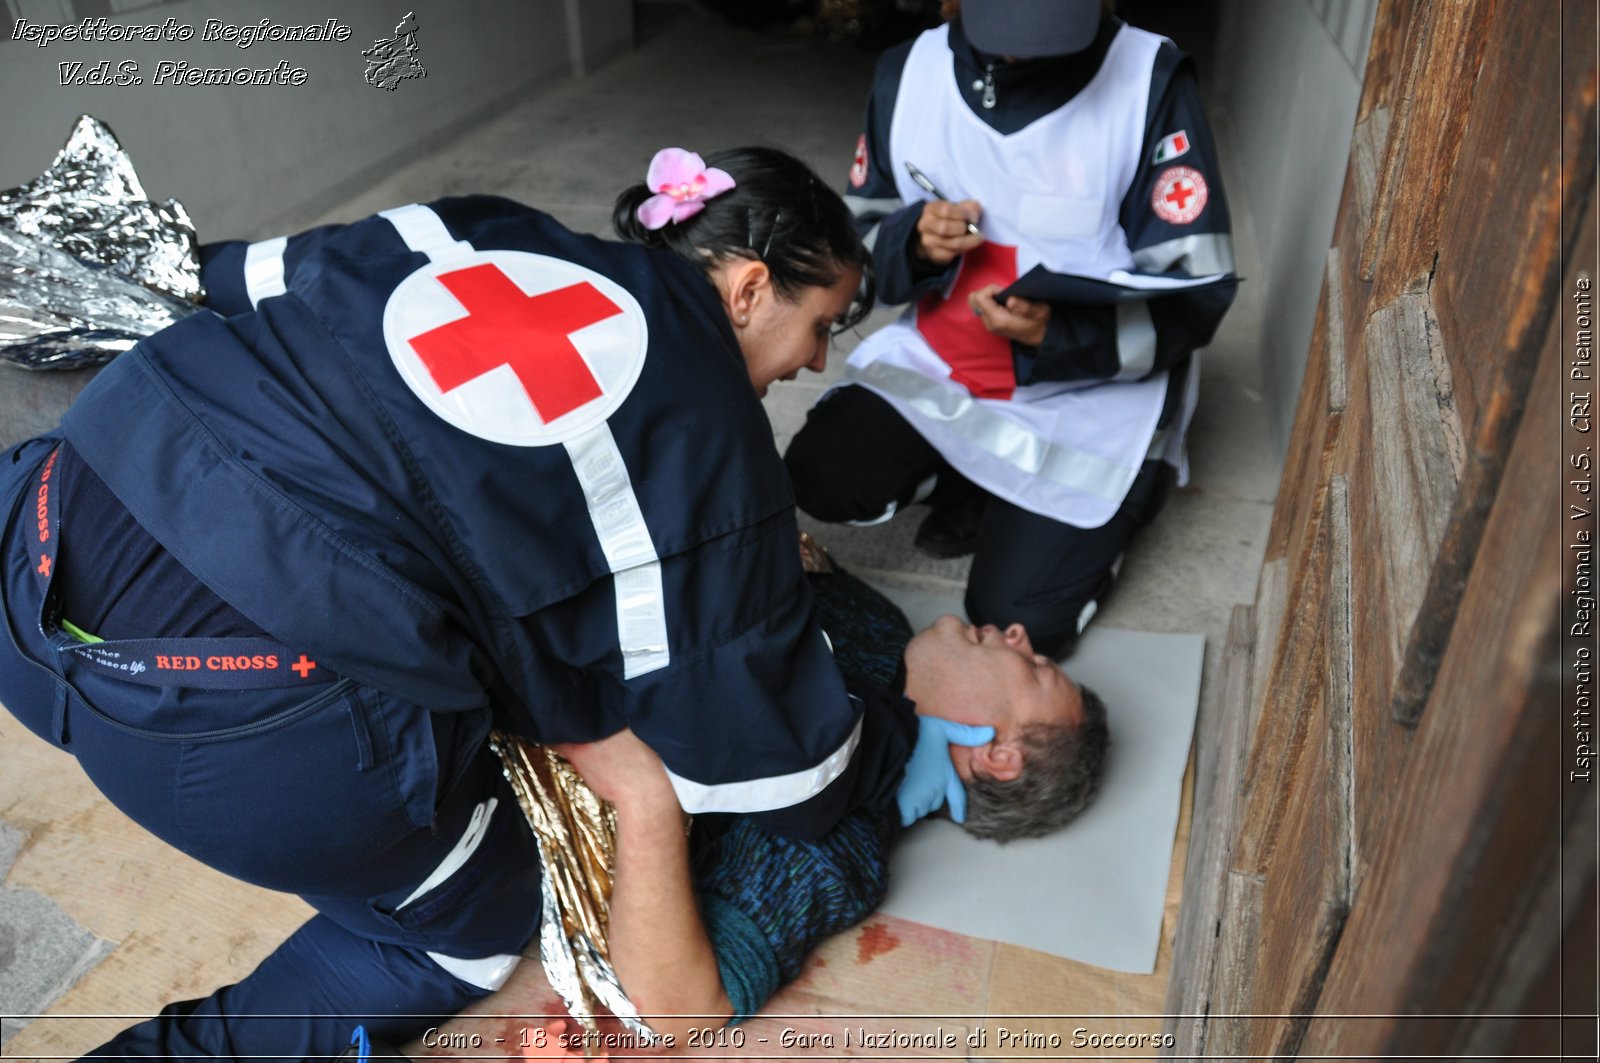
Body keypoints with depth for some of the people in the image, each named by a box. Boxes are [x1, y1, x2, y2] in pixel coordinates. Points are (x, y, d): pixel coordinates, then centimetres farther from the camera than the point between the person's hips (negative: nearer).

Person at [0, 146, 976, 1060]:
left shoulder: (474, 233, 10)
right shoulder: (713, 455, -3)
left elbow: (245, 282, 18)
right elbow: (769, 753, 3)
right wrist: (900, 763, 23)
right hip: (245, 740, -6)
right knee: (478, 927, 20)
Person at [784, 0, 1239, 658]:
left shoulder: (1150, 80, -16)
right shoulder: (909, 72, -4)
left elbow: (1194, 295, -15)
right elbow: (861, 237, 6)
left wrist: (1060, 333, -32)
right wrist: (915, 243, -18)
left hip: (1093, 386, -3)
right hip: (941, 360, 4)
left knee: (1018, 619, -12)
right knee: (823, 475, -20)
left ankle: (1120, 493, 19)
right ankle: (979, 487, 11)